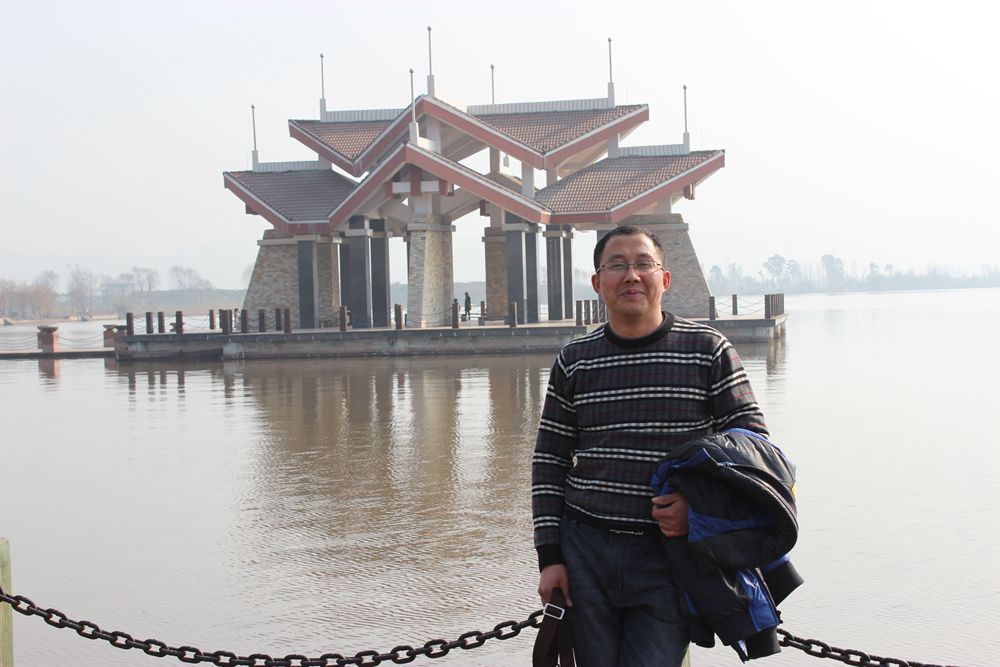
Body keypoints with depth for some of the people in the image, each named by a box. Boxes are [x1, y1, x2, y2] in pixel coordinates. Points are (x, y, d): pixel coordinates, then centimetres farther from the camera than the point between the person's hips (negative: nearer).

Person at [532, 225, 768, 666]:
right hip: (585, 552, 2)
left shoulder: (708, 350, 1)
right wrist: (549, 557, 3)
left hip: (669, 558, -2)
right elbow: (549, 462, 10)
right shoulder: (574, 361, 6)